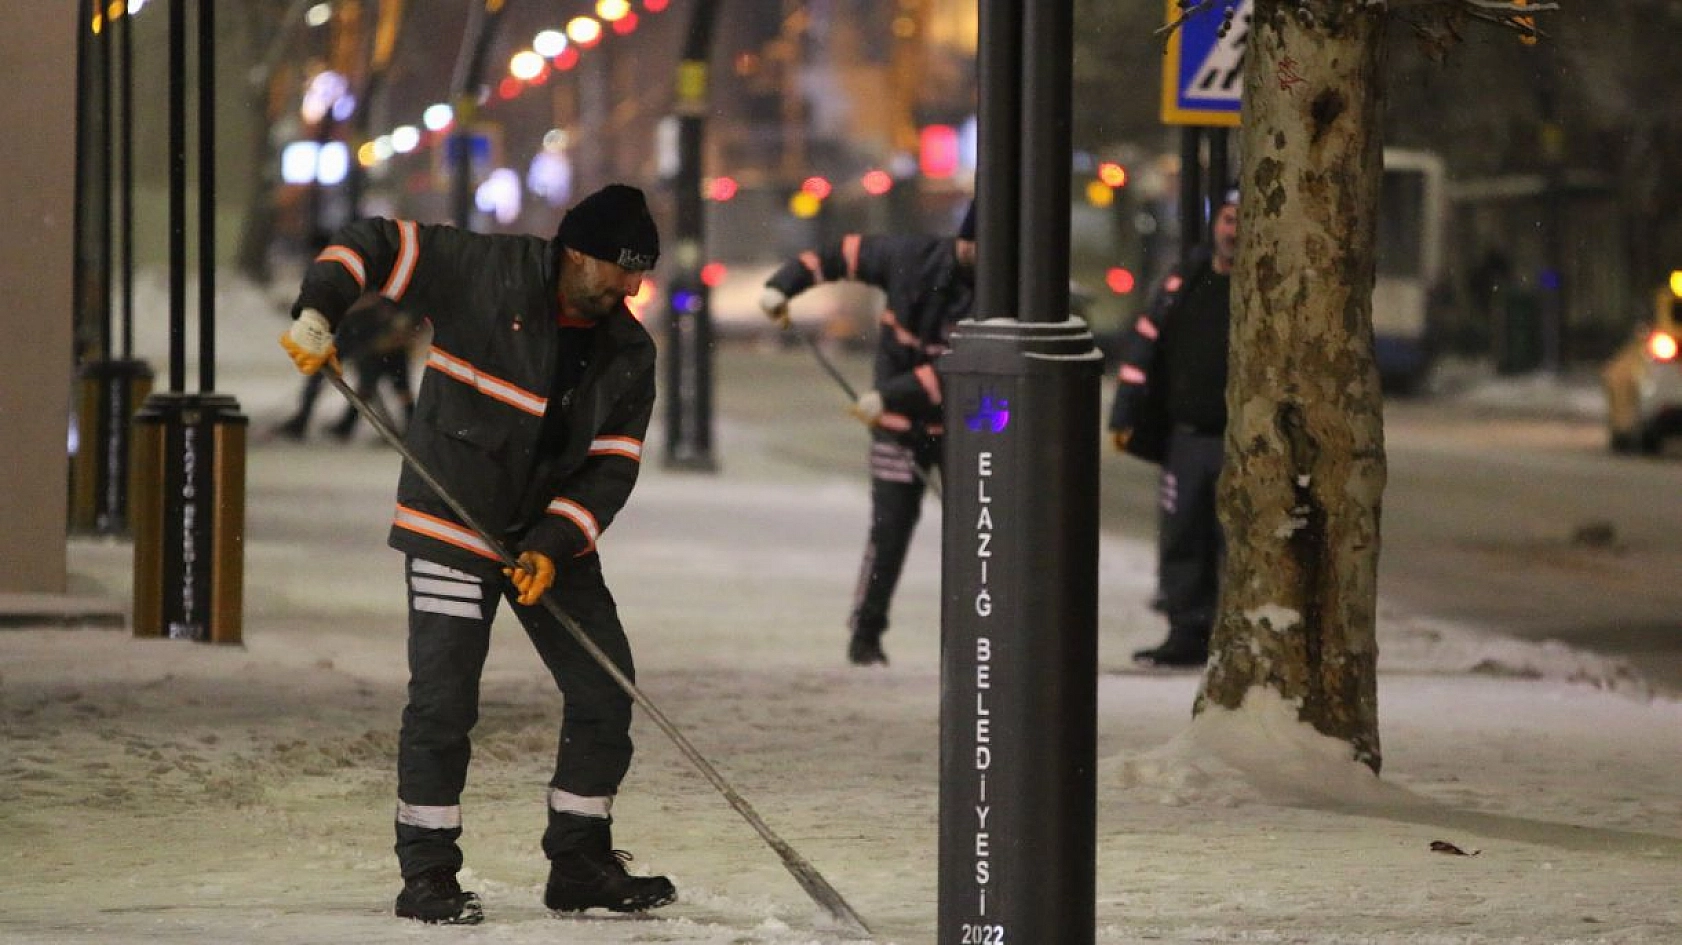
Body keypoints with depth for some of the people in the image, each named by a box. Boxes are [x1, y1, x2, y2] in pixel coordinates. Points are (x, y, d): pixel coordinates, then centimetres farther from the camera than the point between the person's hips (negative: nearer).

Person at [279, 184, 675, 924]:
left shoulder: (627, 353, 2)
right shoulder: (486, 273, -11)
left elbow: (613, 463, -1)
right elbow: (375, 246, -5)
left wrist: (555, 545, -14)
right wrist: (318, 315, -20)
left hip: (555, 536, 6)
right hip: (453, 524, -5)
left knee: (605, 691, 4)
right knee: (444, 701, -10)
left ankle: (580, 863, 17)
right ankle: (427, 872, 0)